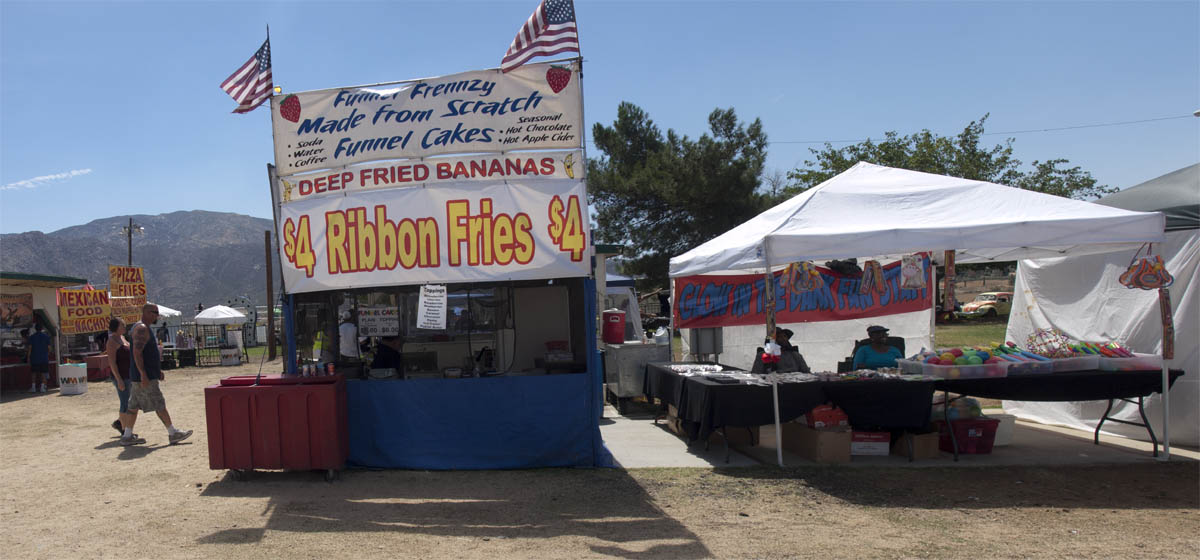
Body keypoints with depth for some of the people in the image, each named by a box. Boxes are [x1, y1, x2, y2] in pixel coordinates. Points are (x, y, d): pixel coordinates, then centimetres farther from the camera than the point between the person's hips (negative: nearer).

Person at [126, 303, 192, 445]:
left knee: (134, 405, 11)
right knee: (159, 404, -6)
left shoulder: (144, 328, 18)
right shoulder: (141, 328, -16)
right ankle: (173, 434, -3)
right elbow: (137, 352, -23)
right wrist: (143, 374, -26)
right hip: (144, 376, -10)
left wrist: (158, 370, 24)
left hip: (144, 375, 10)